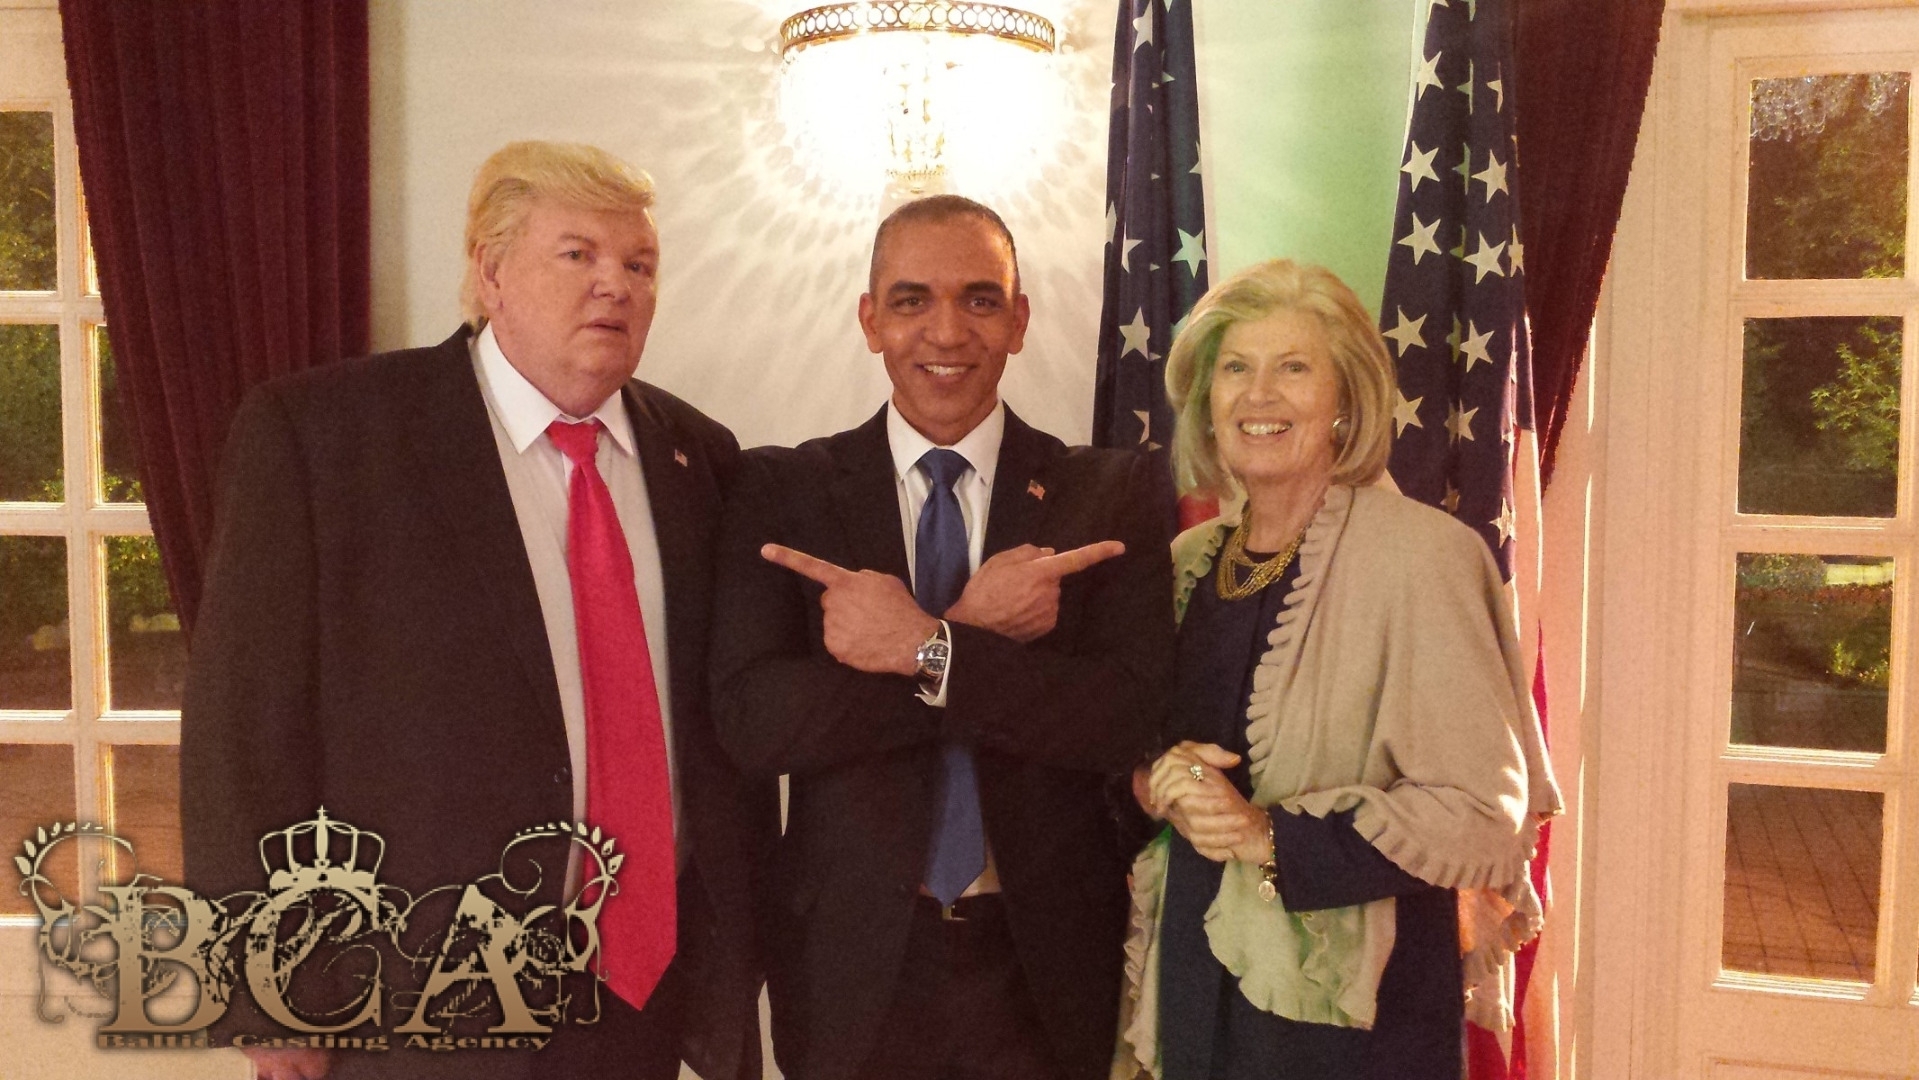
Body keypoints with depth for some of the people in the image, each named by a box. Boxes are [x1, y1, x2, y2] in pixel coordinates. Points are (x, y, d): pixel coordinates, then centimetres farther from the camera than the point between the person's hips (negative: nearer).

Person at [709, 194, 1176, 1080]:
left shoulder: (1115, 497, -5)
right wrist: (975, 631, -21)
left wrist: (925, 649, -22)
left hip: (1049, 965, 0)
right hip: (851, 963, 0)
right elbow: (750, 723, -14)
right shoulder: (779, 492, -4)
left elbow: (1130, 722, -14)